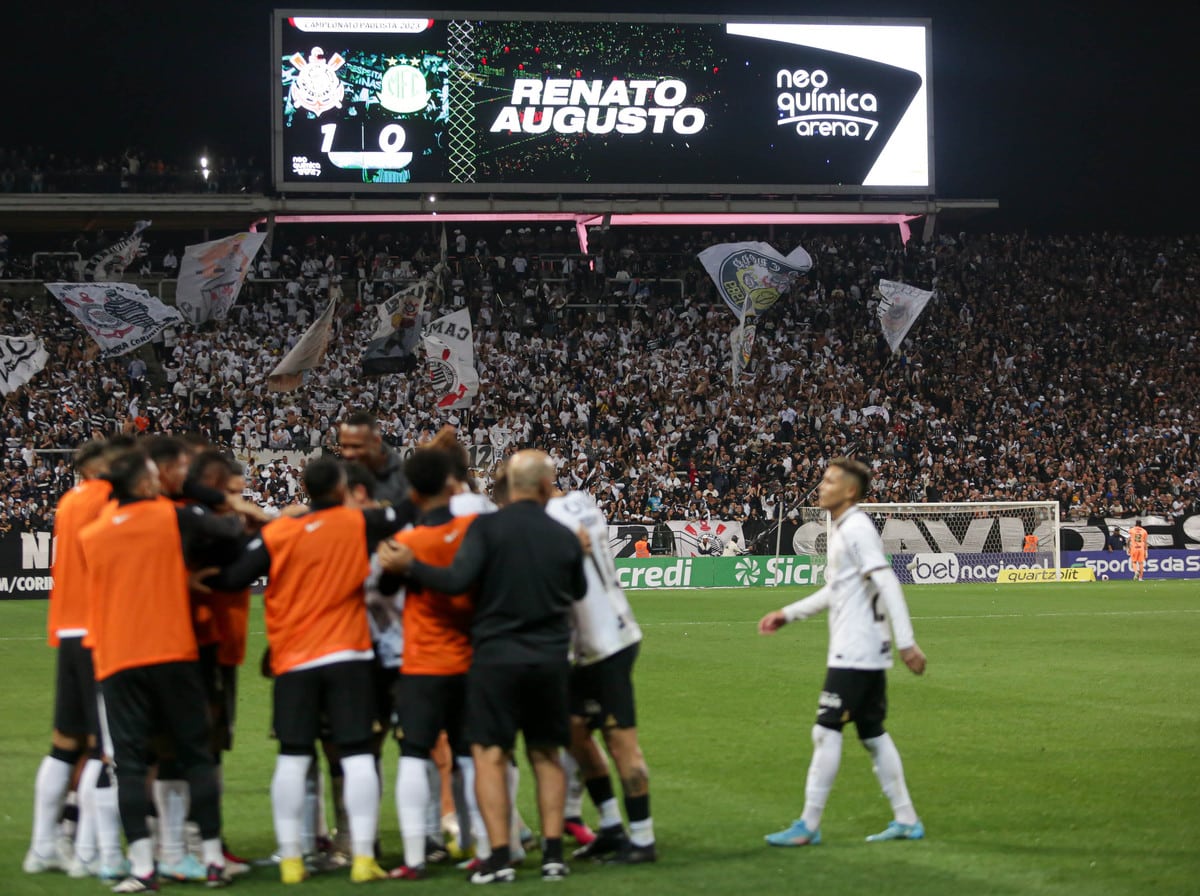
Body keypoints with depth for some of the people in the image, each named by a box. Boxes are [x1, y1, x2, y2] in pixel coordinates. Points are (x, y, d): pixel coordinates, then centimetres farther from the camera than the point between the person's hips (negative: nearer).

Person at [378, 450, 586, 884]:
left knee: (489, 753, 1)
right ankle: (553, 853, 8)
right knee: (546, 754, 13)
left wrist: (408, 566, -7)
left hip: (496, 656, -3)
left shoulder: (487, 527, -10)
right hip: (550, 660, 3)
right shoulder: (565, 537, 3)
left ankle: (500, 856, -6)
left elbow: (458, 580, -19)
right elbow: (578, 592, 17)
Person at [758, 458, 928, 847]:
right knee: (873, 734, 12)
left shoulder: (857, 530, -14)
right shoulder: (843, 530, 16)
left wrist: (906, 642, -28)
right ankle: (906, 820, 14)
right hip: (867, 653, 10)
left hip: (853, 654, -10)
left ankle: (808, 825, -4)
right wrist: (788, 614, 26)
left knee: (827, 730, -7)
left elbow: (888, 584, -22)